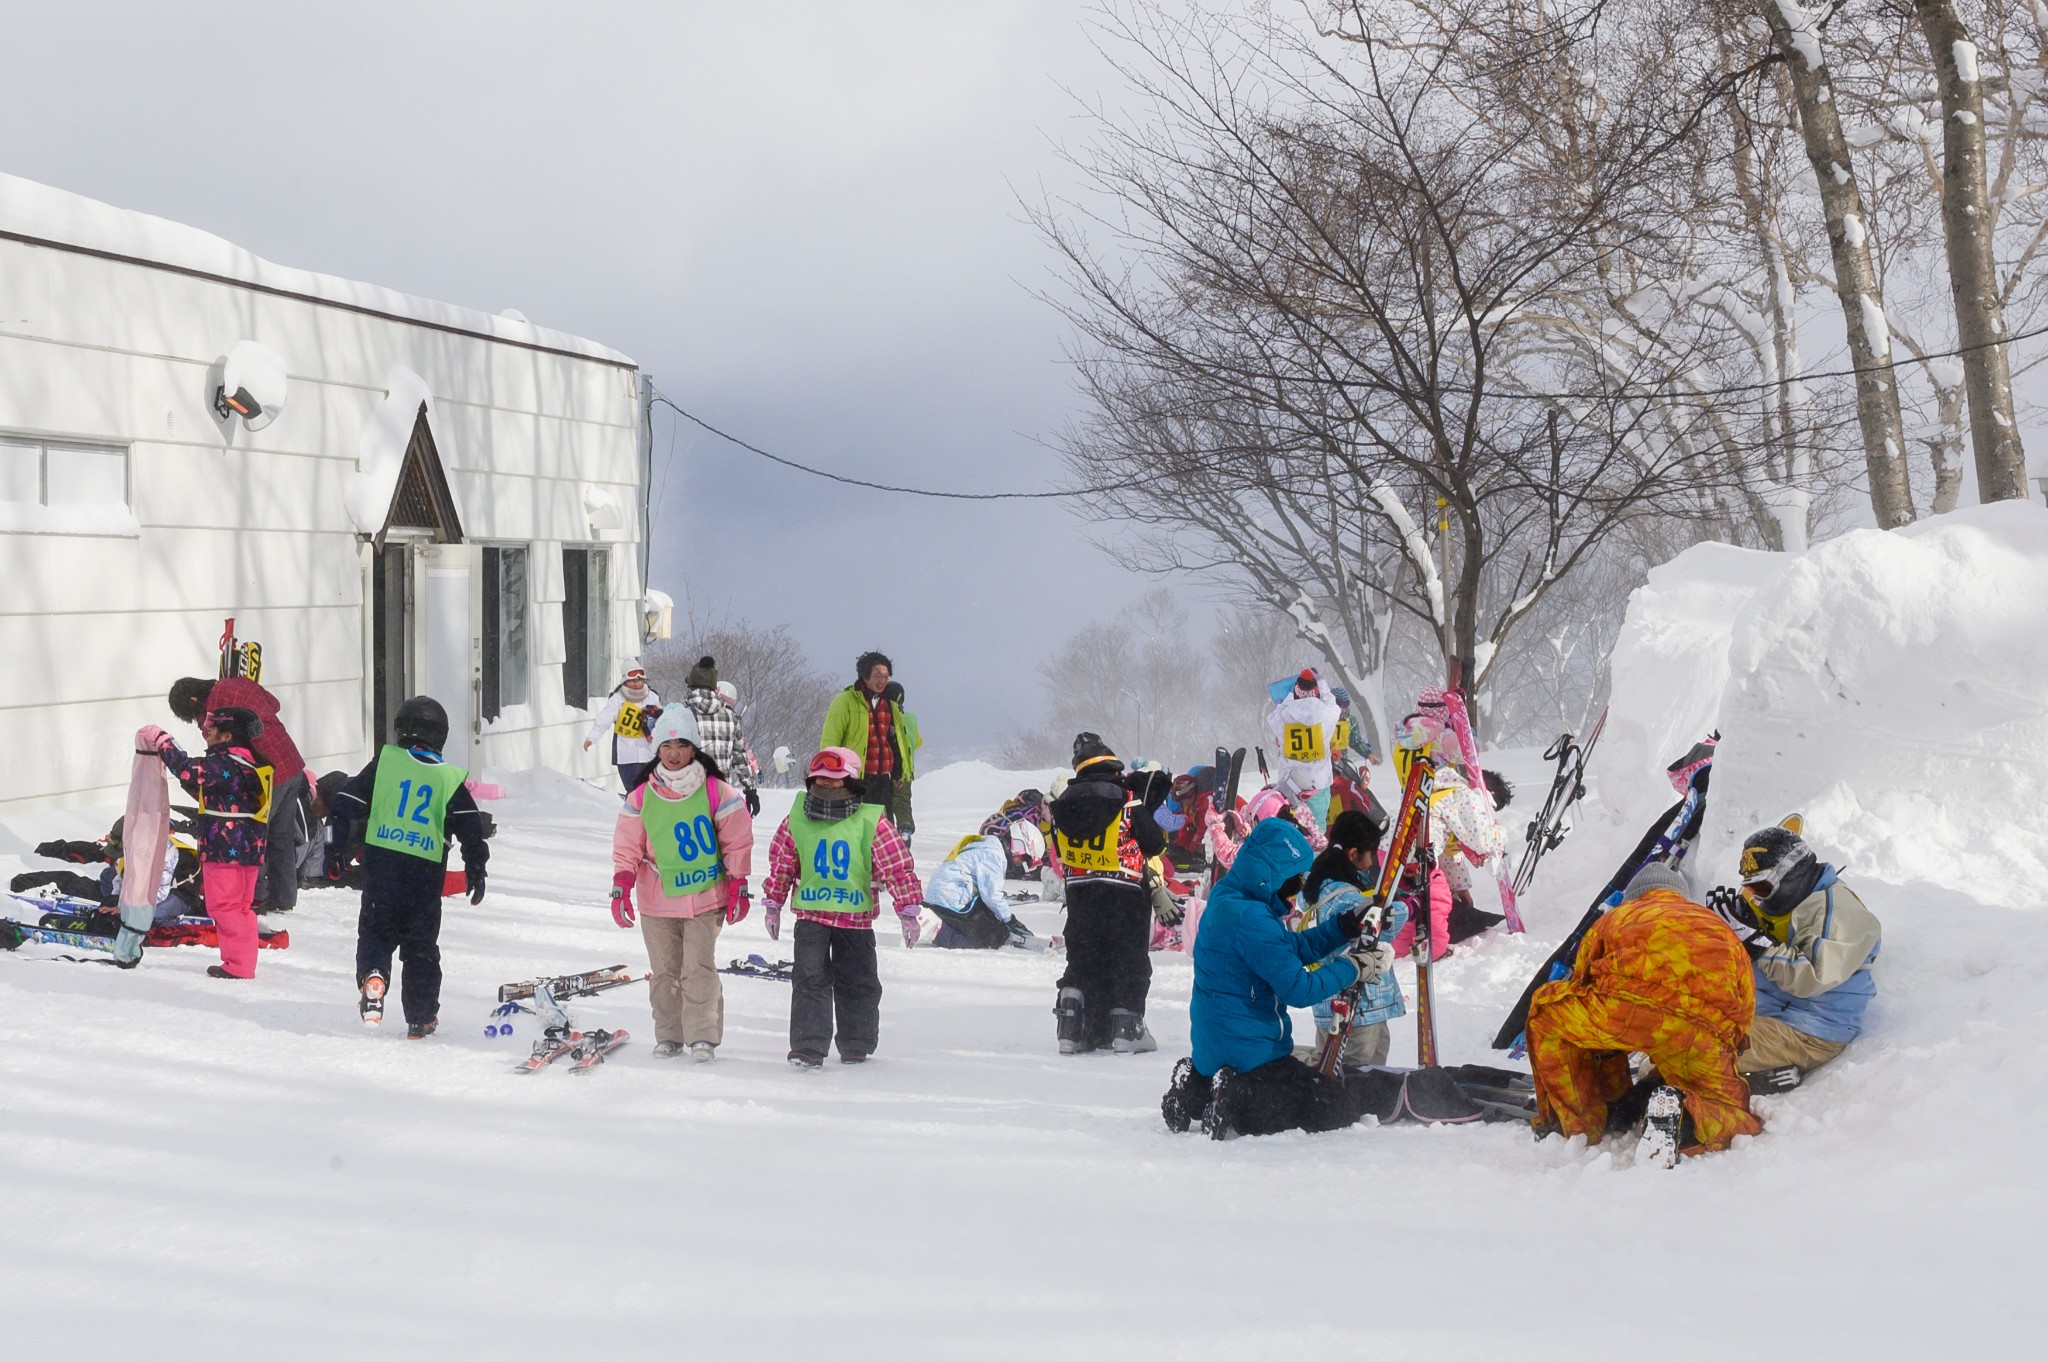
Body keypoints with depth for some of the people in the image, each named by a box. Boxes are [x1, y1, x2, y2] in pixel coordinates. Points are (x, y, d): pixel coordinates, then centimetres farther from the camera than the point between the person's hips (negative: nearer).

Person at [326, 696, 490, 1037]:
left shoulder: (384, 763, 3)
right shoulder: (451, 779, 4)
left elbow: (345, 805, 2)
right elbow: (471, 829, 2)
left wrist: (336, 852, 10)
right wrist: (476, 873, 13)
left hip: (380, 870, 0)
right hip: (426, 877, 0)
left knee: (375, 932, 13)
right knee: (422, 947, 12)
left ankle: (372, 975, -17)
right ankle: (420, 1019, 15)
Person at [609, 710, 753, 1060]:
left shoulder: (716, 791, -4)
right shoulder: (642, 795, 2)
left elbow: (737, 842, 1)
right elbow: (627, 847, 5)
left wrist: (738, 888, 0)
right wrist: (621, 888, -5)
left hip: (705, 897, -2)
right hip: (657, 902, 3)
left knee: (699, 968, -9)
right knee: (664, 972, 8)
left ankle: (702, 1036, -5)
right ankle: (669, 1035, 17)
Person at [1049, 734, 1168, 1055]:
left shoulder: (1063, 805, 5)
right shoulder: (1128, 802, -10)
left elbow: (1058, 854, 12)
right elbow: (1155, 844, -5)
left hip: (1079, 895, 4)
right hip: (1125, 896, -4)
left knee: (1081, 961, 13)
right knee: (1130, 960, 6)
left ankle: (1072, 1029, 7)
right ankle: (1126, 1028, 2)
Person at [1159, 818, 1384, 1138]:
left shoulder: (1226, 902, 9)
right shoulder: (1250, 919, -22)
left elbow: (1292, 948, 19)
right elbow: (1299, 989, -21)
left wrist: (1341, 928, 9)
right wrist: (1352, 968, -9)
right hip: (1250, 1053, -10)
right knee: (1345, 1106, -7)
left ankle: (1200, 1088, 9)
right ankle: (1236, 1105, -14)